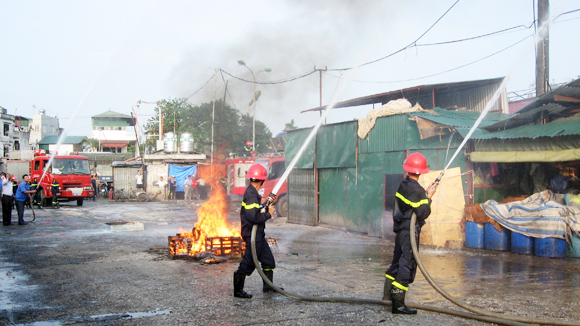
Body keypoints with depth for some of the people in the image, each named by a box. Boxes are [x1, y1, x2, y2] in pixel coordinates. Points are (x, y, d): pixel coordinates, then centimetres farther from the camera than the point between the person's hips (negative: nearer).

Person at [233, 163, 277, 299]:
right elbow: (254, 217, -27)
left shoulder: (252, 193, 11)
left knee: (268, 260, 17)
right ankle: (238, 290, 8)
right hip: (253, 235, -10)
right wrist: (269, 214, -16)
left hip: (258, 234, 10)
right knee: (248, 263, -2)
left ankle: (268, 286, 28)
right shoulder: (251, 194, -21)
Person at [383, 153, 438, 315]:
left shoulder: (403, 185, 7)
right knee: (407, 266, -6)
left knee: (398, 263, 20)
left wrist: (425, 193, 11)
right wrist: (429, 197, -7)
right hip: (410, 231, -9)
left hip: (401, 229, 9)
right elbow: (423, 213, -18)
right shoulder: (416, 190, -18)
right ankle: (398, 304, -6)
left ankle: (389, 294, 31)